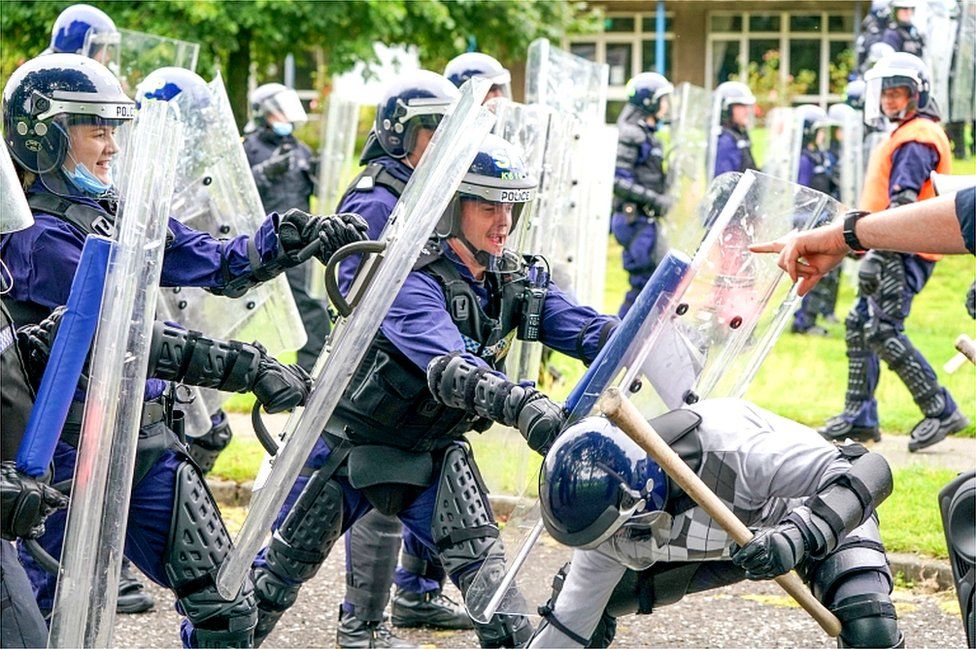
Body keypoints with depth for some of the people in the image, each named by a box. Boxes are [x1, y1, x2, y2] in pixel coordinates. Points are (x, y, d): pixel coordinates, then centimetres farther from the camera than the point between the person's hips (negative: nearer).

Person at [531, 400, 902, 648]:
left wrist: (800, 536, -57)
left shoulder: (730, 451, -45)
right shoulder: (610, 515, -24)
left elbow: (870, 471, -43)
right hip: (733, 532, 6)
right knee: (587, 593, -3)